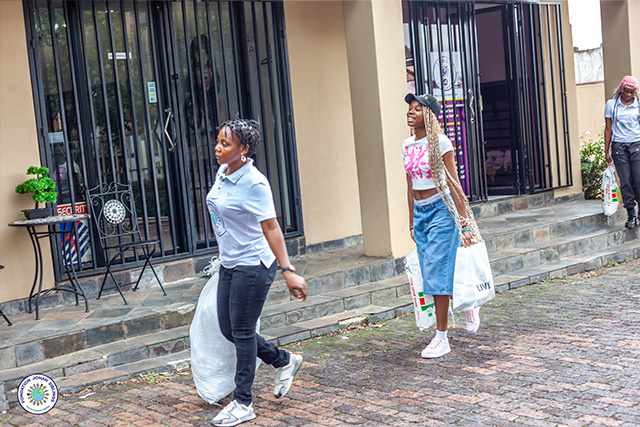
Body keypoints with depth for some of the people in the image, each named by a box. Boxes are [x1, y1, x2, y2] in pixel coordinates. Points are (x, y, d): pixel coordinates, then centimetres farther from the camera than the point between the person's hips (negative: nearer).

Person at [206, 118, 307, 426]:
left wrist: (287, 270, -26)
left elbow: (271, 228, -23)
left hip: (253, 265, -9)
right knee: (227, 329, 13)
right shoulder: (222, 173, 5)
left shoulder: (254, 183, -21)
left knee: (242, 331, 0)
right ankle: (284, 361, 33)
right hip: (229, 264, 9)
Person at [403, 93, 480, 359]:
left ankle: (441, 338, -1)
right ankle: (468, 306, 35)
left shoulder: (440, 142, -10)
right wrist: (411, 223, 18)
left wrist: (464, 223, -14)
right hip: (420, 212, 7)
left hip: (441, 209, -7)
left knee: (436, 272, -9)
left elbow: (454, 184, -11)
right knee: (431, 274, 9)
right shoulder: (407, 145, 9)